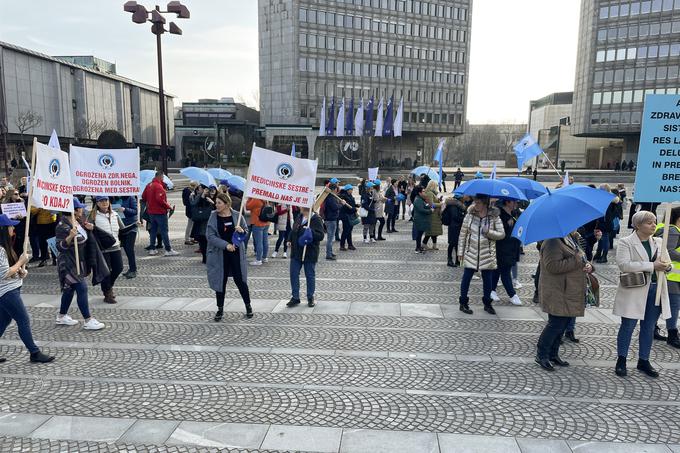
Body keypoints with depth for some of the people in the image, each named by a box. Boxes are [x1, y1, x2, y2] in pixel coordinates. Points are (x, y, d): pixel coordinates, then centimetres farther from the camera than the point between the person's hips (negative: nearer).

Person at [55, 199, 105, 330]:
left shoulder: (79, 221, 5)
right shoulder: (63, 226, -20)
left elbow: (84, 239, 18)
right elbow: (60, 247, -21)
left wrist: (89, 229, -2)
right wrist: (70, 236, -37)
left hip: (78, 262, 9)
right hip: (68, 264, -9)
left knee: (70, 289, 18)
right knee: (82, 289, -10)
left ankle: (62, 317, 32)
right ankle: (88, 321, -6)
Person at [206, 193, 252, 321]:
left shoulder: (236, 215, -3)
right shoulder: (213, 217, -4)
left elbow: (246, 230, 8)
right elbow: (210, 236, -10)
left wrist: (242, 231, -17)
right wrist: (226, 245, -20)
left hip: (236, 253, 0)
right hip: (219, 254, 1)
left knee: (240, 280, 3)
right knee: (220, 281, 7)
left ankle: (248, 306, 21)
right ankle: (220, 309, 22)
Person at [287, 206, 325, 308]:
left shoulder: (316, 219, -13)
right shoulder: (299, 217, 8)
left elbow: (320, 236, -18)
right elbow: (293, 230, 21)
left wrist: (310, 232, -29)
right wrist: (290, 240, 9)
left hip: (309, 253, -6)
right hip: (296, 252, 6)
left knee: (310, 275, 7)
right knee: (294, 274, 7)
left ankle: (310, 298, 22)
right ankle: (295, 297, 17)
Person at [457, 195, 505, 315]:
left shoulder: (494, 217, -3)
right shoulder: (469, 215, -1)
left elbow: (502, 234, 0)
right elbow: (463, 234, 4)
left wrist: (489, 232, -18)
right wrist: (460, 252, 3)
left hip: (487, 254, 0)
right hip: (471, 253, 0)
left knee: (487, 279, 8)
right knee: (466, 277, 2)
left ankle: (487, 304, 26)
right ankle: (463, 303, 16)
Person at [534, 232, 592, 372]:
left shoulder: (571, 239, 15)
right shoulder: (552, 242, -18)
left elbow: (579, 260, 26)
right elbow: (553, 266, -27)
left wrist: (587, 266, 3)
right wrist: (577, 261, -22)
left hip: (569, 293, 10)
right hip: (557, 293, -10)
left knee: (562, 324, 14)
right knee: (556, 324, -7)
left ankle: (553, 354, 26)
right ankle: (541, 355, 7)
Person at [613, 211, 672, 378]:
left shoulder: (658, 242, 11)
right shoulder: (625, 242, -7)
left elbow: (668, 263, 14)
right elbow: (623, 264, -20)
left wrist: (666, 265, -11)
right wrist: (652, 266, -22)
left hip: (655, 290, 6)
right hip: (634, 291, -5)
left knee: (649, 327, 13)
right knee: (628, 326, 2)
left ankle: (644, 361, 26)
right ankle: (621, 360, 16)